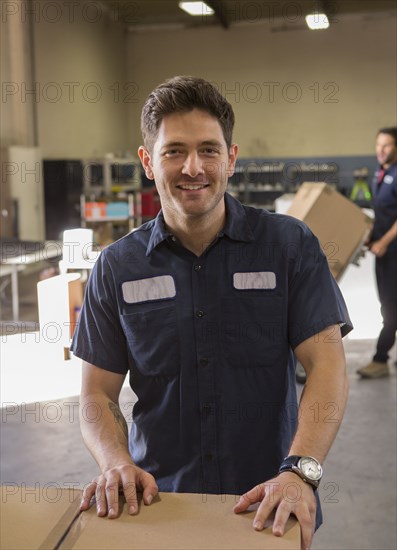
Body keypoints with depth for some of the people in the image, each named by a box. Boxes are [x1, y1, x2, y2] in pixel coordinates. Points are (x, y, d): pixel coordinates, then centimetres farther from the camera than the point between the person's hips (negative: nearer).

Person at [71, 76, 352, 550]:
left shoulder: (290, 245, -6)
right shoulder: (117, 267, -3)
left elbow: (326, 363, -12)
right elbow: (98, 392, 0)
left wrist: (299, 470, -26)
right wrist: (116, 462, -19)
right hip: (157, 503, 1)